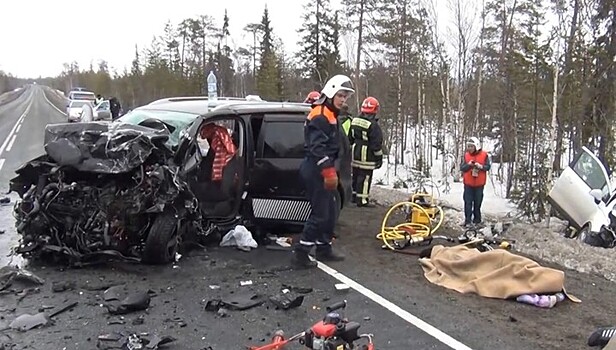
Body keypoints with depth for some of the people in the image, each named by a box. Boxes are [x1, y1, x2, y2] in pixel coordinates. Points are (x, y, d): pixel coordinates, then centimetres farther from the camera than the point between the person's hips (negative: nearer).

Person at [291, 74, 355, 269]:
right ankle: (300, 253, -2)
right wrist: (329, 171, -26)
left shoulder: (330, 114, 18)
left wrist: (331, 171, 25)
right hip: (316, 171, -10)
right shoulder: (321, 115, -15)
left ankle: (324, 248, 27)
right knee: (320, 214, -8)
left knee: (330, 212, 16)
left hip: (321, 171, 10)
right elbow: (317, 147, -24)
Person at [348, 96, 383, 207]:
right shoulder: (373, 125, -17)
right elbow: (376, 144, -14)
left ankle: (355, 196, 28)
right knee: (365, 178, -3)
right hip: (367, 157, -8)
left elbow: (350, 139, 16)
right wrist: (379, 157, -5)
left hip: (356, 155, 8)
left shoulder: (354, 121, 7)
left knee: (356, 175, 17)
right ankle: (362, 200, 0)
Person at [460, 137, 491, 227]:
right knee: (468, 202, 0)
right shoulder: (466, 155, 2)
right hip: (468, 183, 1)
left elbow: (488, 167, -4)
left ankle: (477, 220, 21)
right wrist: (468, 165, -19)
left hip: (479, 183, -1)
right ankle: (468, 220, 4)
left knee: (477, 202, 9)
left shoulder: (484, 155, -4)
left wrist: (481, 166, -22)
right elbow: (461, 168, -1)